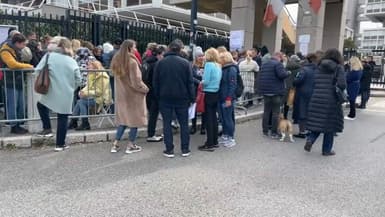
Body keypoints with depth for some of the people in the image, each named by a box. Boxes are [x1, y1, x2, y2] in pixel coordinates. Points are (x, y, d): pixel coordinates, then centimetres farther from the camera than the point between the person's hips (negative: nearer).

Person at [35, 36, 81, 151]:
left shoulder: (49, 56, -3)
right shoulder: (72, 61, 2)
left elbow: (38, 70, -5)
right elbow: (78, 80, 3)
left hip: (51, 93, -1)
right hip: (66, 95, 1)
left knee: (41, 105, 28)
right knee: (63, 118, 7)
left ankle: (47, 129, 20)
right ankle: (60, 144, 14)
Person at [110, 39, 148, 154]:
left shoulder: (116, 60, 5)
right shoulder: (132, 61, -19)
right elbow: (136, 82, -19)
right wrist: (145, 89, -5)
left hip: (121, 95, 7)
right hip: (133, 95, -7)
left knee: (123, 119, 16)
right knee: (135, 119, 6)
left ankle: (115, 144, 15)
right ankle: (131, 146, 13)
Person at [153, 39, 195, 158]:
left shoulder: (160, 63, -1)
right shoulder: (185, 63, -5)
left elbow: (155, 82, 1)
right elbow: (190, 82, -5)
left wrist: (158, 95, 11)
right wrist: (192, 98, 1)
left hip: (165, 98, 1)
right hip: (182, 98, 0)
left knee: (167, 123, 6)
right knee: (184, 123, 9)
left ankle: (169, 150, 7)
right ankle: (185, 149, 13)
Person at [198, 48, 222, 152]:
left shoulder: (208, 64, -12)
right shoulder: (218, 66, 9)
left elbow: (206, 81, -17)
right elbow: (218, 80, 12)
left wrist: (201, 82, 2)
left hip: (209, 94, -7)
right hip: (216, 93, 7)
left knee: (208, 119, -2)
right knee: (214, 117, 14)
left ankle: (210, 144, 3)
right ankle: (215, 142, 23)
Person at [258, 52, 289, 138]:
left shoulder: (264, 64, 14)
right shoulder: (278, 64, -11)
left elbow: (260, 77, 17)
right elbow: (282, 74, -22)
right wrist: (287, 72, -4)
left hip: (265, 91, 7)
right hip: (276, 92, -7)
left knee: (266, 111, 13)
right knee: (275, 112, 0)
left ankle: (265, 131, 17)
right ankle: (274, 133, 1)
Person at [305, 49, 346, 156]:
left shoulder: (320, 68, 10)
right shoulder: (338, 68, -4)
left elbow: (314, 83, 8)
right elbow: (342, 85, -14)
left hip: (316, 99, 4)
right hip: (331, 101, -4)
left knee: (317, 122, 15)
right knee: (330, 124, 9)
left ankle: (310, 139, -6)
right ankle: (327, 150, 17)